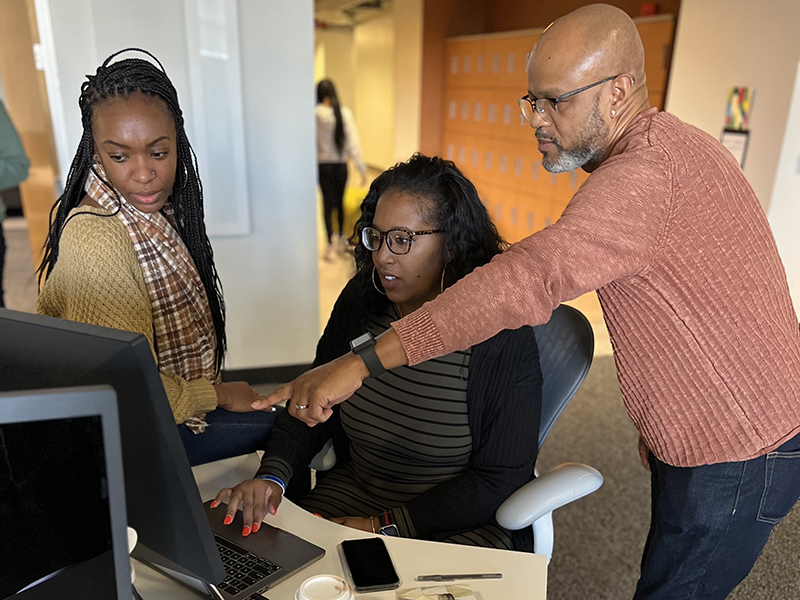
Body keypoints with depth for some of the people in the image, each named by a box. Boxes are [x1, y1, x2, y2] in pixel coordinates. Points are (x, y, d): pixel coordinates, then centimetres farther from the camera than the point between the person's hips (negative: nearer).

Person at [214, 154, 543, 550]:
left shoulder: (503, 338, -19)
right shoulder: (361, 300, -3)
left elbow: (501, 479, -15)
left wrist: (384, 527, -17)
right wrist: (271, 477, -12)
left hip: (461, 527, -4)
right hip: (351, 496, 5)